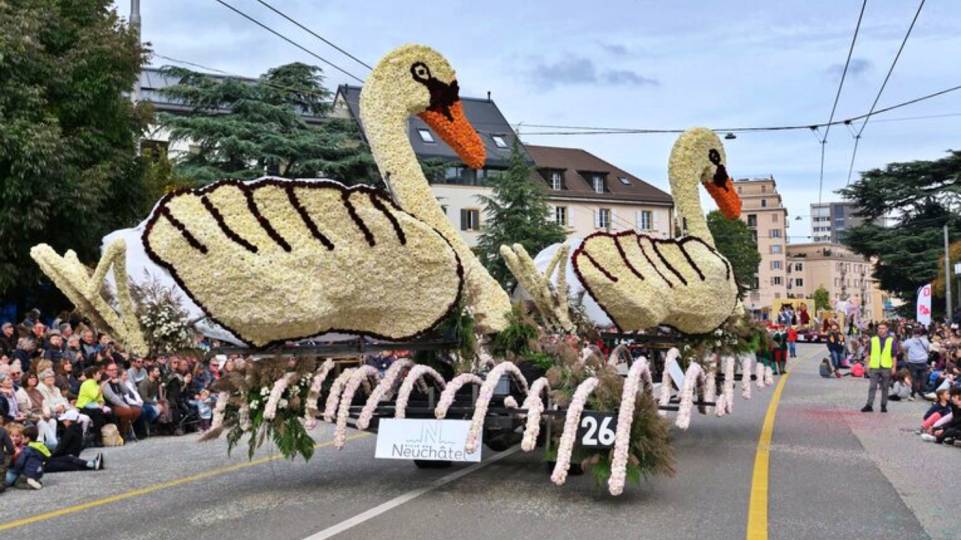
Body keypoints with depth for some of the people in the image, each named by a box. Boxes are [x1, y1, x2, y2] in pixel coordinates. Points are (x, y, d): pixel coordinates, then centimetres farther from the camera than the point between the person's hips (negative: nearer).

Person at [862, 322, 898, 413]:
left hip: (886, 368, -1)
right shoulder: (873, 340, 7)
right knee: (872, 387, -2)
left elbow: (894, 355, 4)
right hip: (874, 367, 1)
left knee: (885, 388, 7)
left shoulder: (891, 340, 4)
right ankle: (869, 405, -2)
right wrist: (868, 365, 4)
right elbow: (869, 354, 10)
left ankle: (884, 406, 15)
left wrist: (894, 367, -1)